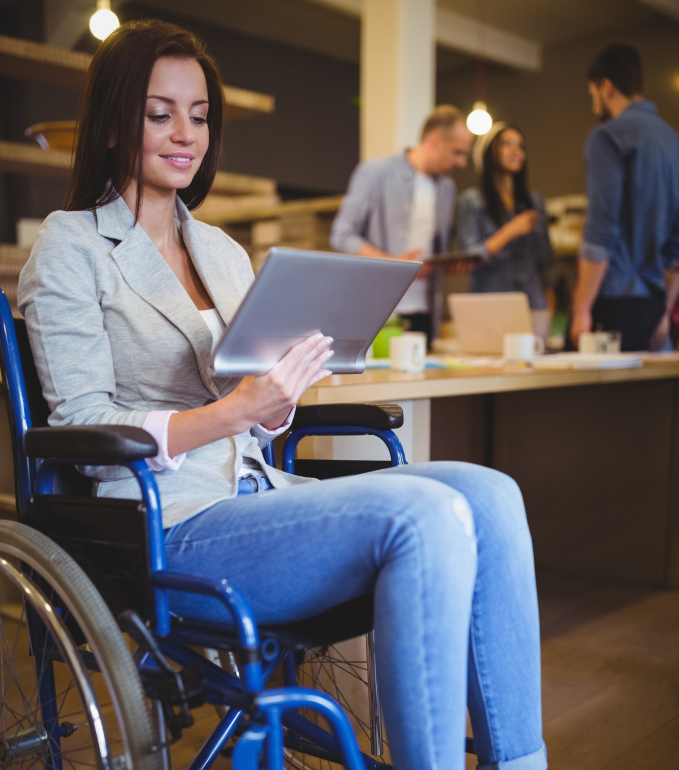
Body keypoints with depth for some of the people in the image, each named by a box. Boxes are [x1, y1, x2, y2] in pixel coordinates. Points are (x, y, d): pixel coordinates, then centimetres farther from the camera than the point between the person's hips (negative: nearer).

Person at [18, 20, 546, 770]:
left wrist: (281, 397, -3)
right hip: (167, 532, -6)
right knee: (426, 516, -29)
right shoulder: (69, 247, 0)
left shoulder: (224, 252, 20)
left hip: (258, 496, 7)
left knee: (488, 494, -17)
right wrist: (235, 411, -20)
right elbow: (85, 433, -8)